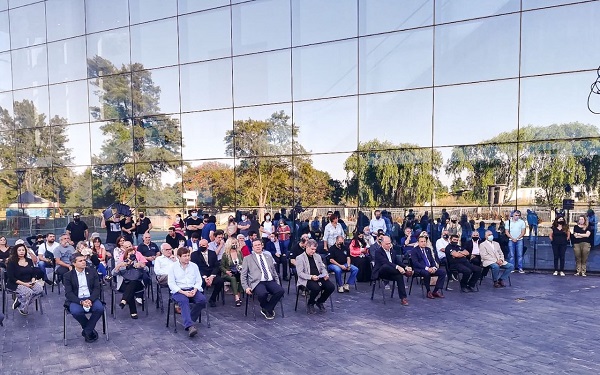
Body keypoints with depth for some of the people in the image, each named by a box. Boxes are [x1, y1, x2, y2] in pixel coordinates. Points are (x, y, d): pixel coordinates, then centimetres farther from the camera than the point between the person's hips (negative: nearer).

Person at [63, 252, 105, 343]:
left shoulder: (92, 271, 7)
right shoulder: (68, 275, 2)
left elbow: (97, 288, 3)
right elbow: (68, 293, -6)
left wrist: (91, 300, -17)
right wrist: (81, 302, -22)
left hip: (91, 298, 1)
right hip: (76, 300, -1)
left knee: (100, 308, -29)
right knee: (76, 311, -33)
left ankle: (87, 331, -8)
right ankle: (91, 329, -5)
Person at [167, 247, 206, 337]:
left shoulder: (194, 266, 13)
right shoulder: (173, 267, 4)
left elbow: (199, 281, 11)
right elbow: (171, 284, -3)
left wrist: (195, 290, -11)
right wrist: (183, 292, -16)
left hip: (193, 290, 3)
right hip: (179, 291, -3)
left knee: (202, 300, -27)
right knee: (183, 301, -36)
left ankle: (187, 322, -17)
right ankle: (189, 326, -48)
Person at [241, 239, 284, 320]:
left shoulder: (269, 257, 22)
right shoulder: (247, 258, 11)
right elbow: (243, 275, 7)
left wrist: (278, 284, 11)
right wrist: (246, 287, -7)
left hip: (270, 282, 4)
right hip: (257, 282, -3)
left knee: (280, 290, -27)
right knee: (262, 293, -37)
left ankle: (266, 309, -6)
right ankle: (269, 310, -3)